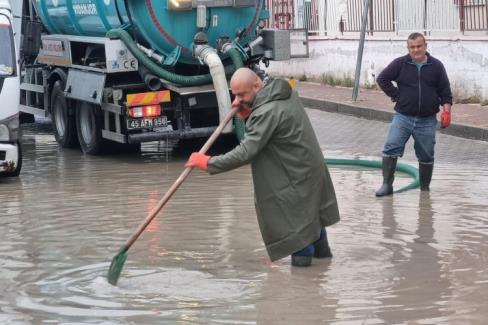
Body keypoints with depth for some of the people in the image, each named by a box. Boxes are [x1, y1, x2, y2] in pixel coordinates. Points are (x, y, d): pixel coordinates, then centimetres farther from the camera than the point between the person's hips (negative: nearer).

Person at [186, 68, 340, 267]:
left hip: (296, 174, -11)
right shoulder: (283, 92, 1)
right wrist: (246, 114, -5)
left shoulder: (268, 112, -29)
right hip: (311, 166, 11)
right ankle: (320, 248, 40)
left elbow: (246, 152, -29)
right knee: (311, 209, 24)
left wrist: (209, 163, -25)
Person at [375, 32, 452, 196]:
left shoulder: (436, 66, 2)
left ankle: (425, 189, 22)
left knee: (426, 156, 8)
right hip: (403, 117, -1)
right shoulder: (400, 64, -1)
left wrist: (446, 109, -8)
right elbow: (382, 79, 4)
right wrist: (396, 96, -2)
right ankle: (387, 184, -8)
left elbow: (445, 90, 5)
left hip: (427, 121, 1)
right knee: (391, 148, -14)